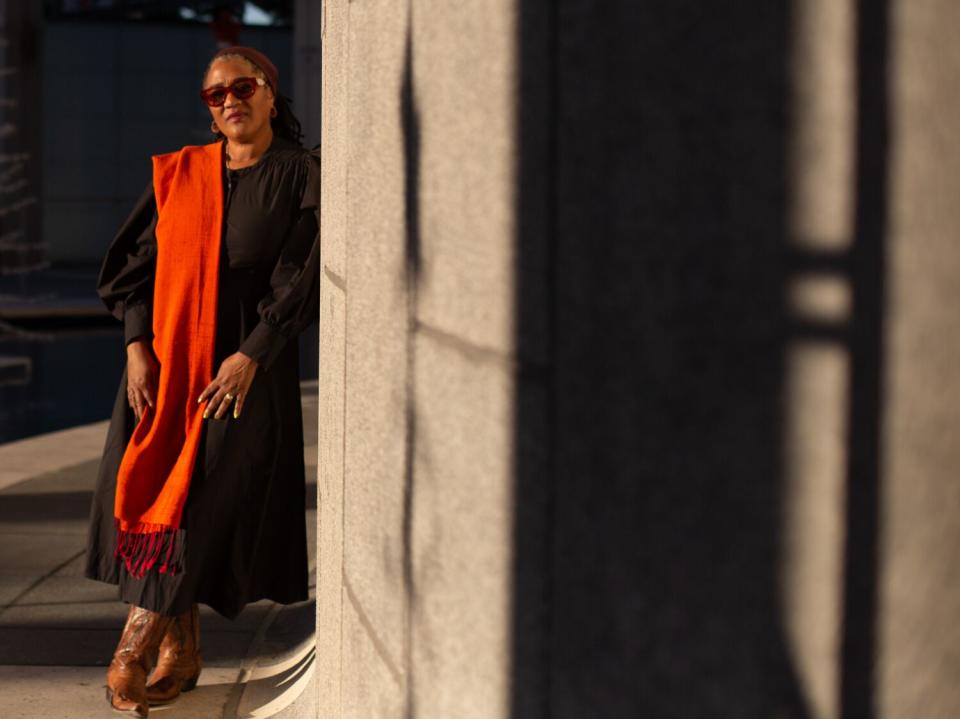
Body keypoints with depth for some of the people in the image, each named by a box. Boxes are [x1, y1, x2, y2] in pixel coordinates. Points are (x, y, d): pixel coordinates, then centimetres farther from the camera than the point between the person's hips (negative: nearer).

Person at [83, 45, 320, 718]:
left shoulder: (300, 176, -1)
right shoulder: (178, 172, 9)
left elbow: (301, 277, -8)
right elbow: (138, 261, 7)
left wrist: (250, 356, -16)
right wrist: (138, 347, -6)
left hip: (245, 366, -4)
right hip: (164, 360, 4)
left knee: (196, 502, -10)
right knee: (152, 488, 0)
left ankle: (136, 646, -4)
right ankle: (181, 653, 9)